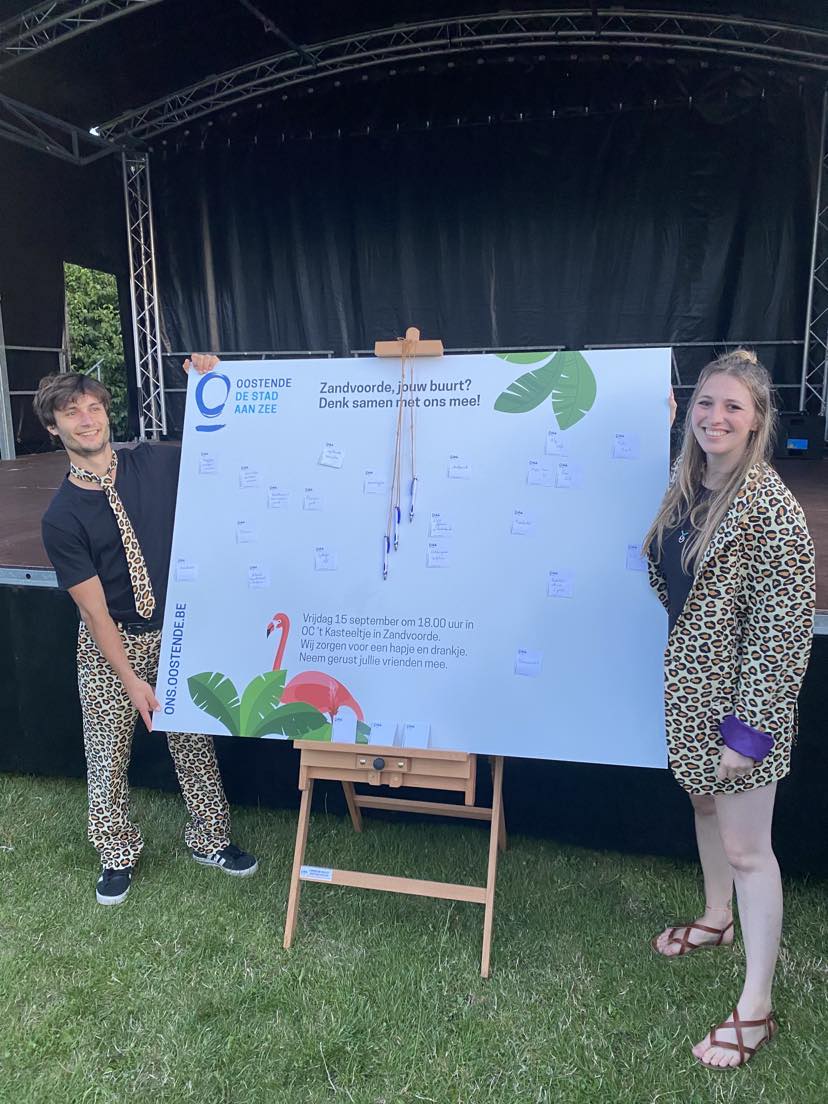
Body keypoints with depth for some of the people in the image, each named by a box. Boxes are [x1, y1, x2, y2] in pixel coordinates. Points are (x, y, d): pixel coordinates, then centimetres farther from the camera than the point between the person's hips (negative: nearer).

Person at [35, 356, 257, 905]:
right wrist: (131, 680, -13)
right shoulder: (61, 517, -14)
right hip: (110, 644, -2)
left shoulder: (156, 462, -7)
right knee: (108, 753, 11)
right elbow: (94, 608, -13)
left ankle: (210, 839, 35)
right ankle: (118, 855, 35)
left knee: (195, 741, 14)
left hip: (178, 631, 2)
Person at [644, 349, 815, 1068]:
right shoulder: (686, 489, 2)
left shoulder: (772, 511, -21)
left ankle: (756, 1009, 19)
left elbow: (785, 629, -21)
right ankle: (716, 919, 49)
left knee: (745, 846, 3)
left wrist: (750, 731, -19)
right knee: (704, 803, 24)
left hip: (741, 696, -7)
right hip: (690, 683, 8)